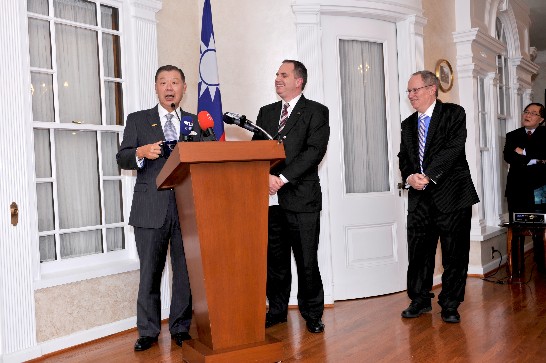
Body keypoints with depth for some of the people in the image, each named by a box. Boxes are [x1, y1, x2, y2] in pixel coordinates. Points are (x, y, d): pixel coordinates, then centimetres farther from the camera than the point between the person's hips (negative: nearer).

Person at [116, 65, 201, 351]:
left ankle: (181, 327, 17)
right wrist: (141, 152, -16)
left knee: (186, 270, 4)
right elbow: (122, 158, 4)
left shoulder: (195, 122, 16)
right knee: (150, 271, 4)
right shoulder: (138, 120, 11)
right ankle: (148, 330, 16)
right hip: (151, 208, -1)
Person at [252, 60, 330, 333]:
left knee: (307, 261, 1)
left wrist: (283, 178, -16)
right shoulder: (266, 112, 18)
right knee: (275, 260, 11)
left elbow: (315, 150, -10)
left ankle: (312, 313, 16)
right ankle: (277, 310, 25)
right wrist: (267, 177, -9)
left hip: (301, 198, -4)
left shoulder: (316, 112, 3)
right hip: (271, 198, 4)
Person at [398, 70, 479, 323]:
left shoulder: (454, 113, -1)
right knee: (418, 251, 6)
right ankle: (420, 300, 21)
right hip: (419, 198, 5)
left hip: (452, 196, -4)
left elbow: (454, 148, -13)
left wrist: (428, 176, -19)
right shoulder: (408, 124, 17)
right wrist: (409, 177, -10)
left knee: (455, 253, 2)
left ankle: (450, 305, 15)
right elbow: (403, 158, 12)